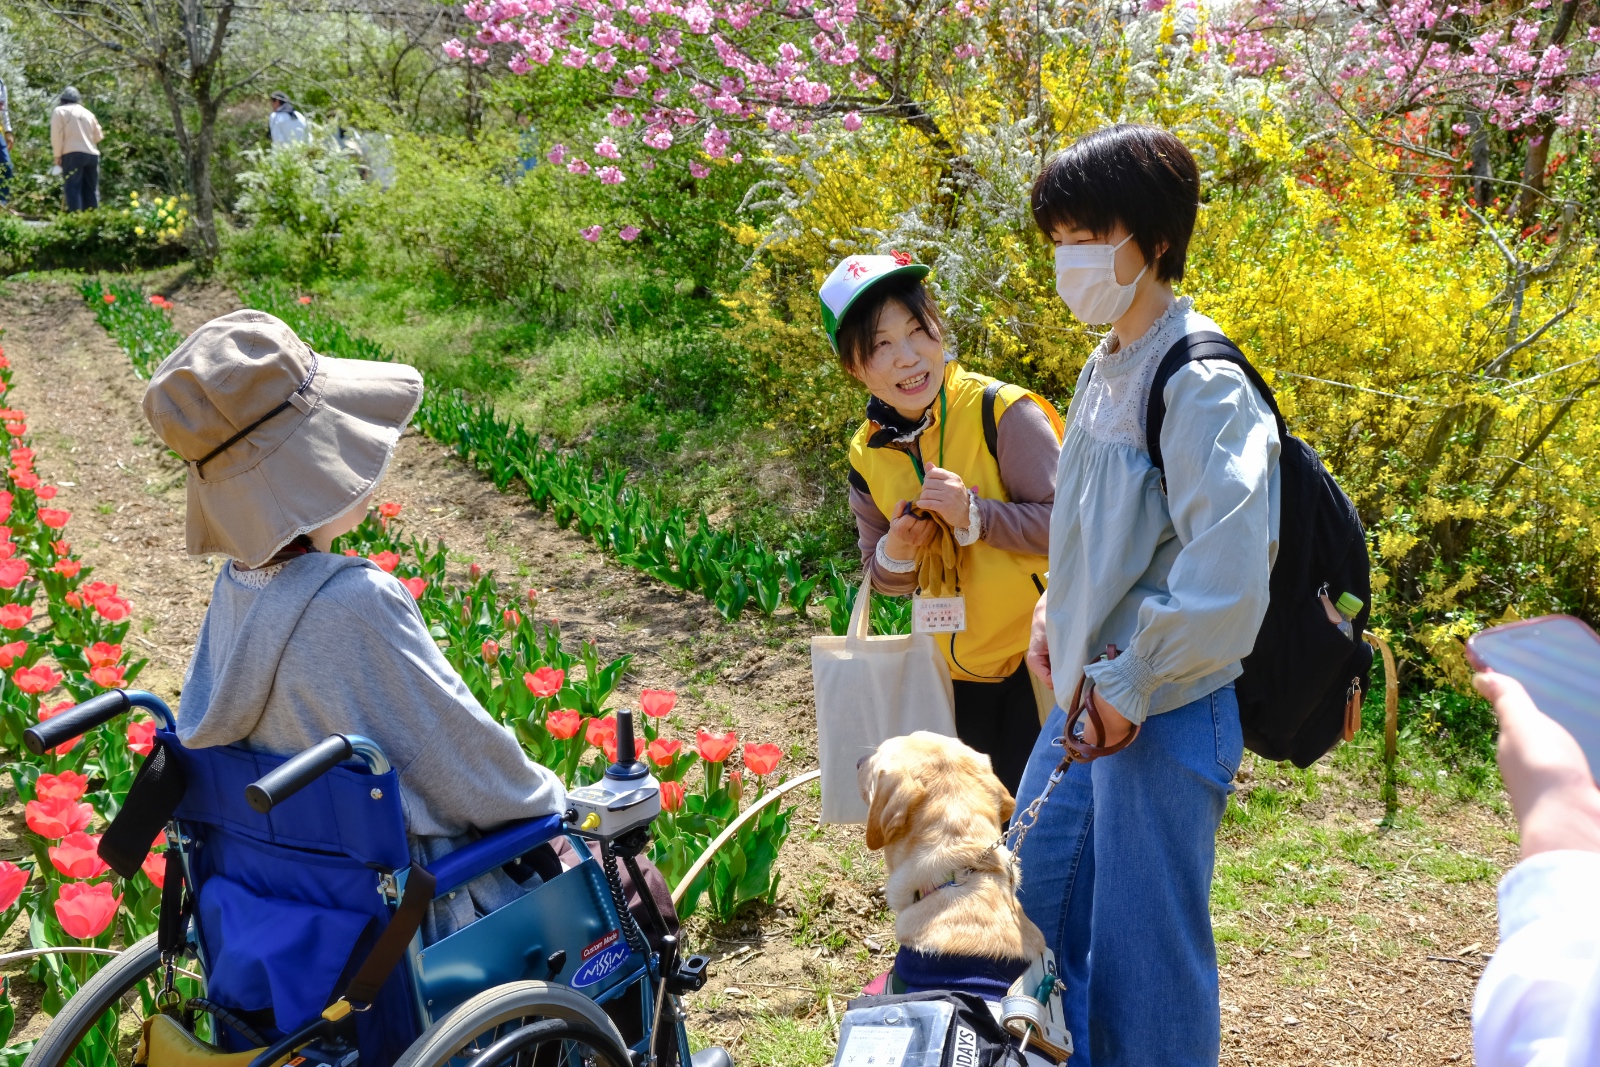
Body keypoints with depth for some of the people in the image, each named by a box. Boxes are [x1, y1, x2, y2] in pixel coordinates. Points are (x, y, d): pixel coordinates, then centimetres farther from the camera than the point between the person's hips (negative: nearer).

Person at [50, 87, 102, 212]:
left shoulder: (60, 111, 5)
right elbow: (98, 136, 17)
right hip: (92, 154, 4)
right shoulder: (87, 112, 19)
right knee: (91, 189, 8)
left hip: (72, 154, -4)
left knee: (73, 187, -6)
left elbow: (56, 134, -3)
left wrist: (57, 155, 1)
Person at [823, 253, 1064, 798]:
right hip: (957, 671, 6)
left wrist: (973, 514, -29)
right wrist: (897, 553, -11)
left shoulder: (1003, 412, -17)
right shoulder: (867, 454, 2)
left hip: (1037, 658, -5)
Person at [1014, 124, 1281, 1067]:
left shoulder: (1204, 389, -20)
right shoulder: (1106, 367, 9)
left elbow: (1226, 582, -29)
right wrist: (1057, 614, 12)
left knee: (1144, 954, 2)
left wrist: (1129, 689, -20)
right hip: (1087, 701, 9)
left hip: (1164, 713, -9)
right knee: (1034, 916, 21)